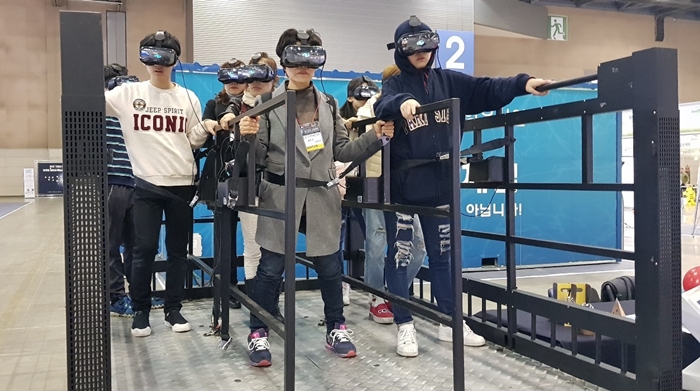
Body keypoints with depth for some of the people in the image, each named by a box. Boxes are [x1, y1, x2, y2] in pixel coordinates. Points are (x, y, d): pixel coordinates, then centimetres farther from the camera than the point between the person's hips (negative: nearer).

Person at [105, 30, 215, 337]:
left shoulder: (188, 98, 6)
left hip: (182, 184, 2)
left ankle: (173, 310, 21)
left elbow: (195, 140, 8)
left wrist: (209, 127, -11)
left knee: (178, 251, 9)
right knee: (145, 250, 0)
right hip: (146, 185, -2)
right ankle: (141, 312, 17)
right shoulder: (128, 93, 1)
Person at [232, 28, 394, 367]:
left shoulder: (328, 104, 10)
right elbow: (260, 154, -2)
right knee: (271, 267, 2)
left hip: (321, 196, 3)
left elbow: (341, 151, 9)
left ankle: (336, 329, 25)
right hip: (280, 195, -2)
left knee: (329, 266, 8)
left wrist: (374, 137, -2)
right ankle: (258, 333, 16)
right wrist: (248, 136, -22)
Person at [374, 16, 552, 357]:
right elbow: (383, 107, -24)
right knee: (399, 257, 3)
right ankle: (405, 327, 16)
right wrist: (402, 103, -46)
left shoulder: (448, 82, 7)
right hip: (403, 186, -4)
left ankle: (451, 323, 27)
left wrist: (523, 84, -15)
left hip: (439, 185, 4)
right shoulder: (395, 85, -3)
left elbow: (486, 91, 0)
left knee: (442, 256, 15)